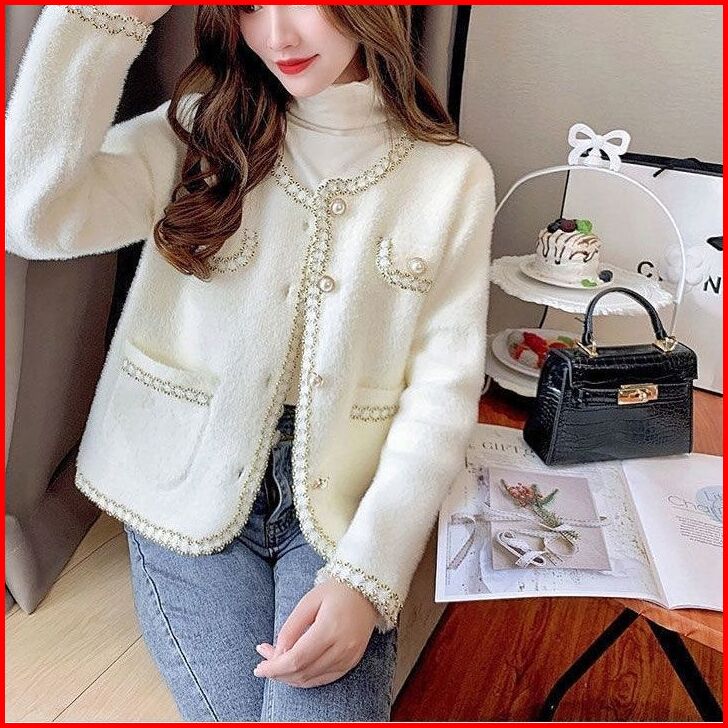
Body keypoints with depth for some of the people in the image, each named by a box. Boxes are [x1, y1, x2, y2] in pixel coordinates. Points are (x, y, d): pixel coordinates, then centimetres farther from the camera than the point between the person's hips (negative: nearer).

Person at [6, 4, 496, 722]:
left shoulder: (454, 177, -2)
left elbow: (441, 393, -7)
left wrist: (365, 578, -16)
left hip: (345, 501, 0)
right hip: (192, 490, 1)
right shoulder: (200, 133, 1)